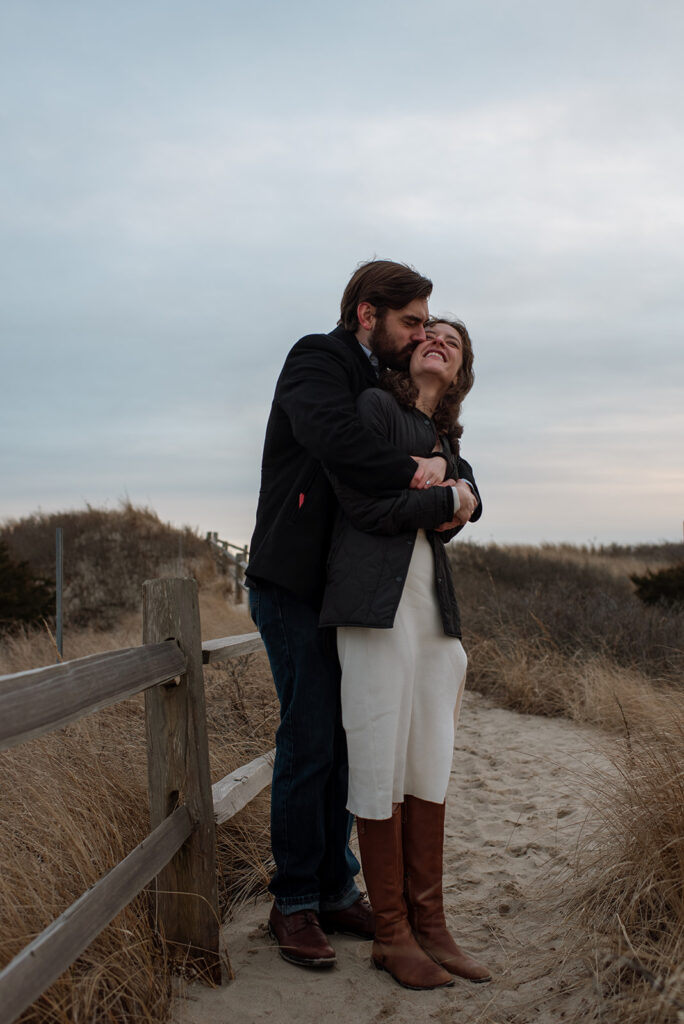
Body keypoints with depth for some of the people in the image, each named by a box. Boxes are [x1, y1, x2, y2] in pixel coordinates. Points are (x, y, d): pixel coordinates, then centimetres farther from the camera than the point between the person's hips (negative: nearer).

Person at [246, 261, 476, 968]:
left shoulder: (377, 386, 19)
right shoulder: (317, 361, -9)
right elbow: (331, 436, -31)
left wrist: (441, 488, -7)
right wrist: (411, 474, -20)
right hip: (293, 588, -8)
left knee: (338, 744, 10)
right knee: (308, 745, -4)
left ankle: (334, 890, 20)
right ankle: (294, 904, 8)